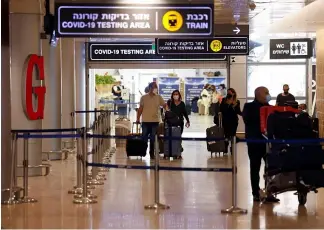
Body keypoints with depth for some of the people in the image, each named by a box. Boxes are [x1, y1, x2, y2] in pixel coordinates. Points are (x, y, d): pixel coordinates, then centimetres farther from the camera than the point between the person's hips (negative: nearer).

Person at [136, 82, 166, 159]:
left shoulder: (159, 97, 5)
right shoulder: (144, 97, 2)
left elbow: (165, 106, 0)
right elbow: (140, 109, 4)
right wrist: (138, 119, 0)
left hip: (155, 121, 1)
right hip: (145, 121, -1)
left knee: (153, 138, 6)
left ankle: (152, 153, 14)